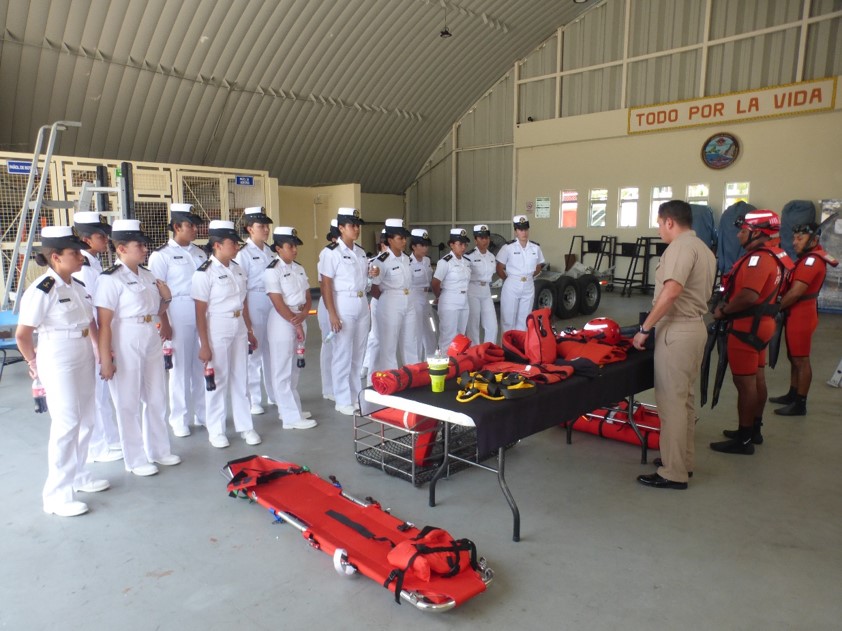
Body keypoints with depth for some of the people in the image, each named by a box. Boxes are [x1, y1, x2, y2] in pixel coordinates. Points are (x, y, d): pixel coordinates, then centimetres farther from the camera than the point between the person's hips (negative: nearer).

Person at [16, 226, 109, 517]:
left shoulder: (79, 286, 5)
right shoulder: (41, 291, -17)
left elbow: (91, 322, 15)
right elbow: (22, 334, -13)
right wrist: (34, 363, 0)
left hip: (83, 361, 8)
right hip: (58, 365, -7)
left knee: (85, 421, 15)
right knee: (66, 425, -4)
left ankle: (78, 475, 33)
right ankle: (56, 496, 9)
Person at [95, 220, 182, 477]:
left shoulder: (147, 275, 8)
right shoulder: (111, 279, -13)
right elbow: (104, 324, -15)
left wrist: (166, 298, -2)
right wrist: (105, 359, -16)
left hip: (151, 343, 7)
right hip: (125, 347, -7)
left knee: (156, 399, 15)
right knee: (129, 404, 7)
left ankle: (159, 450, 32)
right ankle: (135, 459, 21)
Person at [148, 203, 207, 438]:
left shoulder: (200, 253, 12)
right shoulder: (161, 255, -3)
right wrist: (163, 323, -10)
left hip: (203, 313, 5)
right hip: (178, 314, -4)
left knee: (202, 365, 9)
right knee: (181, 366, 3)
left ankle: (202, 413, 23)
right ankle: (179, 419, 18)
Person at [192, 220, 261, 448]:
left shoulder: (237, 269, 6)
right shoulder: (205, 273, -13)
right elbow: (200, 312, -13)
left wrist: (249, 331, 13)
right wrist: (204, 345, -14)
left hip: (238, 330, 6)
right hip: (217, 332, -6)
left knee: (240, 378, 13)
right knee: (217, 381, 6)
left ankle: (245, 426, 25)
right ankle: (216, 430, 22)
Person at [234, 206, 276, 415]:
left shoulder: (270, 251, 12)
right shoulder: (243, 253, -8)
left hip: (273, 303, 6)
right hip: (254, 304, -6)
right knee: (253, 352, 1)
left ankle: (274, 394, 28)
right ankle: (253, 400, 14)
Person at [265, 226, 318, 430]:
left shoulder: (299, 269, 11)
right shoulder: (272, 271, -12)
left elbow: (307, 296, 10)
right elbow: (278, 303, -16)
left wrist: (304, 314, -9)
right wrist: (295, 324, -14)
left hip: (300, 319, 8)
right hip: (282, 322, -8)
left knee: (295, 367, 14)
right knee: (283, 370, -1)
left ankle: (287, 408, 26)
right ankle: (292, 417, 2)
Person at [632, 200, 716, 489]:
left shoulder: (680, 247, -14)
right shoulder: (703, 249, 17)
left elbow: (671, 292, -27)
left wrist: (645, 328, -20)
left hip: (677, 331, -10)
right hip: (695, 326, 10)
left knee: (671, 401, -5)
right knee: (685, 398, 17)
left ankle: (673, 473, 1)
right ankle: (683, 460, 27)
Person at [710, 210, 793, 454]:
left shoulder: (759, 258, -20)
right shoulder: (773, 255, 12)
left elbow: (748, 296, -30)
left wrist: (723, 311, -15)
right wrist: (729, 304, 9)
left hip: (748, 326, -11)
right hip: (760, 323, 11)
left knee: (745, 382, -4)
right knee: (757, 379, 18)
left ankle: (744, 440, 3)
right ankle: (754, 429, 30)